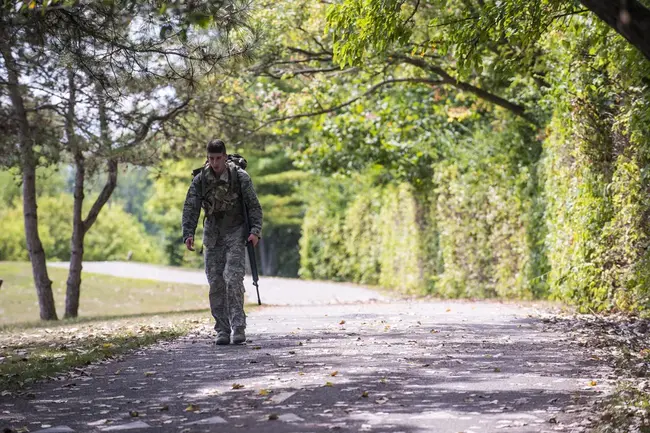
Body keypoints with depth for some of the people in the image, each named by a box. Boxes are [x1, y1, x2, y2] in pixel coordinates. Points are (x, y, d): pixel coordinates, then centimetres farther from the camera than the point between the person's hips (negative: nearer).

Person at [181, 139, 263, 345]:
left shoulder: (240, 177, -10)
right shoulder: (200, 180, -4)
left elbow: (254, 206, -6)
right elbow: (190, 208, -6)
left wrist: (255, 231, -18)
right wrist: (188, 233, -20)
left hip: (235, 233, -3)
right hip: (213, 235, 3)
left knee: (233, 279, -16)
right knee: (215, 283, 1)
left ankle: (238, 327, -13)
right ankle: (222, 330, 7)